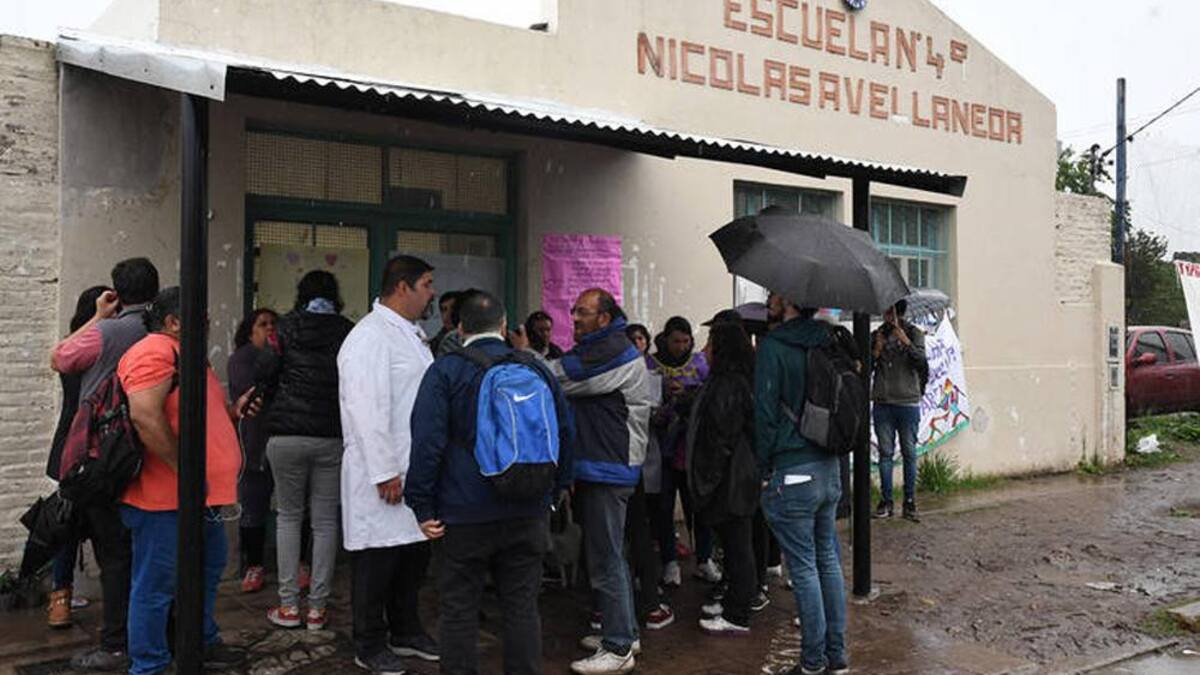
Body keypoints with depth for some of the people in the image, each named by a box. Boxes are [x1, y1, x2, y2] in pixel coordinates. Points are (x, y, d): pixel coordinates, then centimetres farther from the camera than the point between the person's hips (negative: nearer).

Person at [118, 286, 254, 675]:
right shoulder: (155, 351, -16)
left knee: (209, 568, 23)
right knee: (157, 584, 1)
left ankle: (203, 642, 39)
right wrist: (183, 468, -24)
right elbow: (144, 415, -28)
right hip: (165, 497, -11)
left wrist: (233, 411, 10)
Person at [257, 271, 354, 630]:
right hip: (333, 436, 0)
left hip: (287, 435, 0)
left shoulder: (287, 327, 0)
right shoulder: (348, 331, 1)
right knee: (325, 521, 7)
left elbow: (263, 373, -4)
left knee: (288, 516, 12)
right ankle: (317, 607, 11)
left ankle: (289, 606, 13)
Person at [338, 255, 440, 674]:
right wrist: (385, 473, -21)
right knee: (377, 561, 4)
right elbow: (368, 410, -22)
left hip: (416, 469, 9)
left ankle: (406, 631, 33)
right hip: (384, 475, -9)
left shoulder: (411, 333, 15)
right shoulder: (371, 336, -16)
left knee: (414, 552, 17)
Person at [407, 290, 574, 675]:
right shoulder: (536, 368, 6)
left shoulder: (445, 371, -5)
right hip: (528, 512, 4)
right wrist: (557, 488, 19)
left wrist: (423, 506, -5)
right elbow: (564, 431, 10)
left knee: (460, 608, 8)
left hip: (467, 513, -3)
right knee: (522, 606, 12)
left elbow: (427, 442, -11)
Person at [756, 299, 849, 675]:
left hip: (792, 474, -7)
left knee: (804, 569, 1)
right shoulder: (828, 342, 6)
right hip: (829, 468, 7)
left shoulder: (773, 346, -13)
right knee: (829, 562, 14)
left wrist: (764, 467, -2)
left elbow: (766, 411, -12)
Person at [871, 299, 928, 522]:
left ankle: (910, 503, 8)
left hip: (908, 402, -2)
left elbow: (921, 362, -10)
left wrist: (905, 341, -20)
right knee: (885, 453, 3)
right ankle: (886, 501, 8)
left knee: (909, 453, 2)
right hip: (882, 403, 2)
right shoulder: (877, 335, 10)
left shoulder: (914, 334, 4)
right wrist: (877, 351, -8)